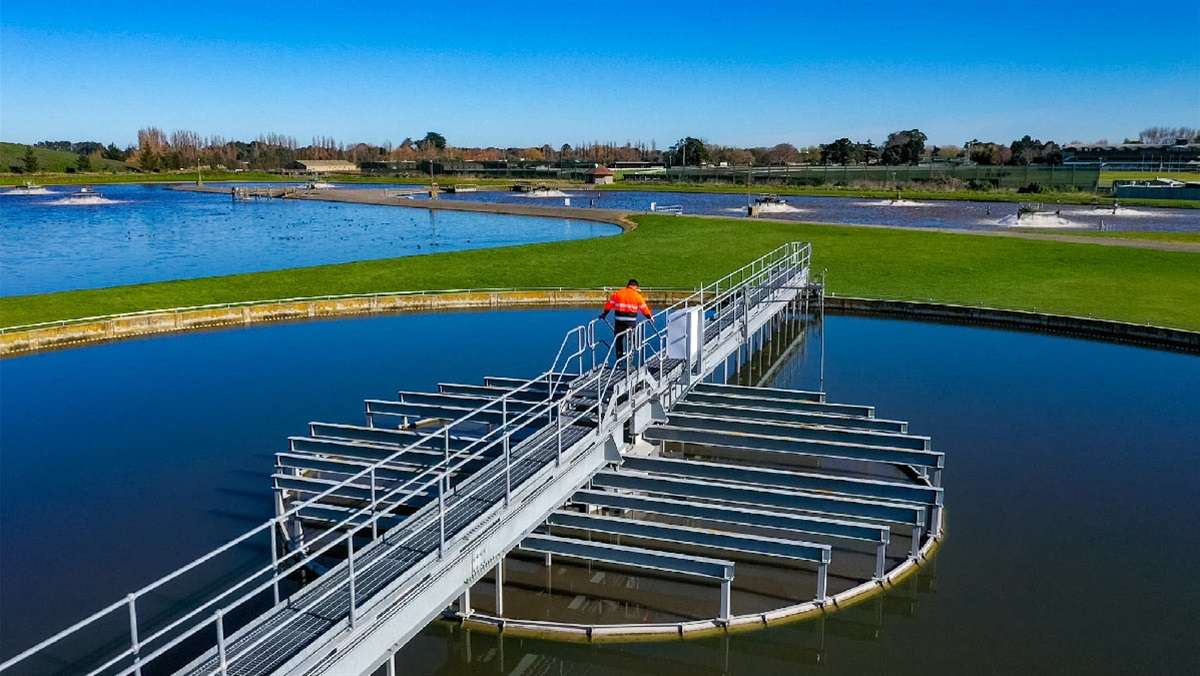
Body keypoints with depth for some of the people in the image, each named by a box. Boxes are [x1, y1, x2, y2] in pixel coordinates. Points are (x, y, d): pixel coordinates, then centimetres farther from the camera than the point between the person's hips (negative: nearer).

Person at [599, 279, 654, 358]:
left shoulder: (618, 293, 6)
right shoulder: (637, 296, -1)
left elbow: (609, 304, 10)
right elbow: (644, 308, 4)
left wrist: (604, 314, 21)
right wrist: (650, 317, 18)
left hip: (619, 321, 2)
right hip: (631, 321, -2)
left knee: (619, 340, 13)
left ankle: (619, 359, 15)